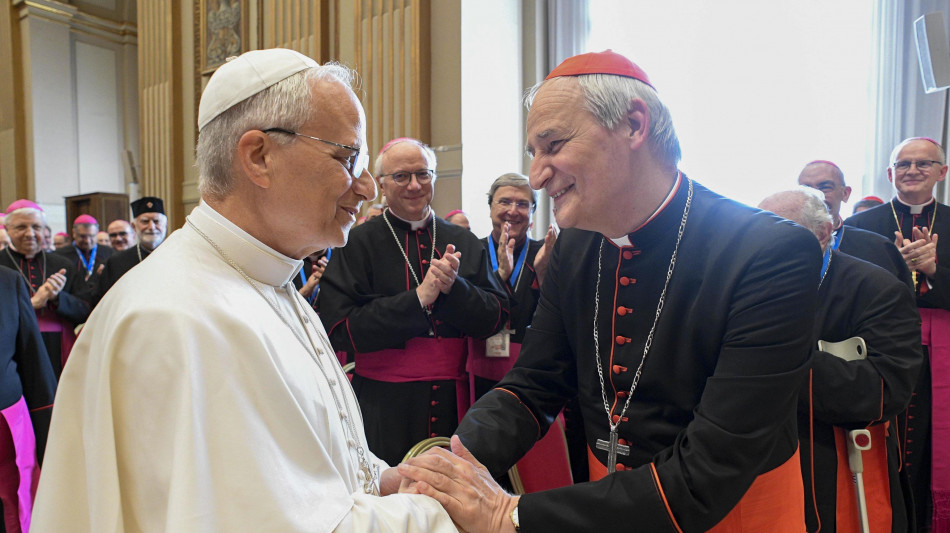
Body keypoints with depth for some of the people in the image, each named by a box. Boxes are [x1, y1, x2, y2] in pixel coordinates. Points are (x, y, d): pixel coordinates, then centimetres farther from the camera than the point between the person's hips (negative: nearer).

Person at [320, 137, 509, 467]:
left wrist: (455, 288, -16)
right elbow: (339, 329, -12)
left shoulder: (463, 242, 8)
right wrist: (418, 298, -18)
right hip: (384, 405, -3)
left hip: (453, 401, 3)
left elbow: (496, 319, 3)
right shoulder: (357, 244, -3)